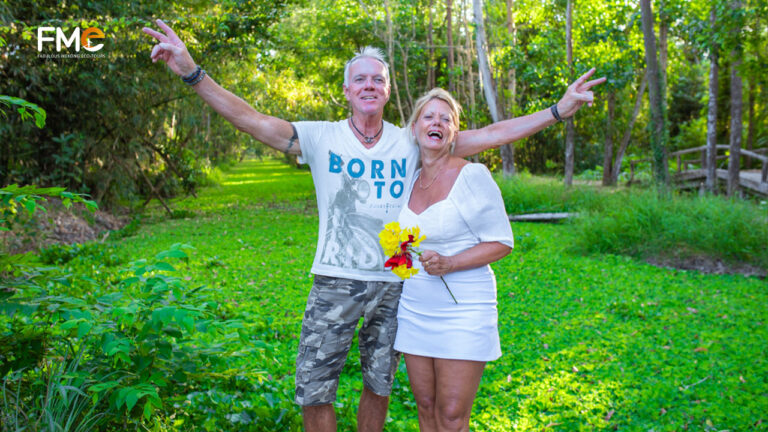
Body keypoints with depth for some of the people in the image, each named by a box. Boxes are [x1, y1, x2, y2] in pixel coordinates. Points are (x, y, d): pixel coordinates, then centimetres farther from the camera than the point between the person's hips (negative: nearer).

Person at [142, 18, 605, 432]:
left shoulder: (409, 143, 0)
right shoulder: (321, 138, -3)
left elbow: (489, 135, -2)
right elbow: (252, 120, -11)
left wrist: (559, 110, -4)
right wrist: (192, 71, -21)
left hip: (394, 284, 2)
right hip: (336, 282, -1)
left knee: (379, 386, 17)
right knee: (313, 391, 3)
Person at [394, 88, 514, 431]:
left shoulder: (472, 175, -10)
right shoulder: (410, 179, 9)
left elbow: (501, 243, -9)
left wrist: (449, 264, -21)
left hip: (462, 312, -6)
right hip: (414, 310, 6)